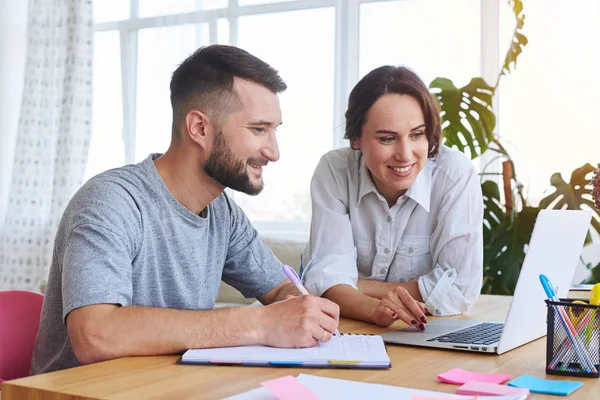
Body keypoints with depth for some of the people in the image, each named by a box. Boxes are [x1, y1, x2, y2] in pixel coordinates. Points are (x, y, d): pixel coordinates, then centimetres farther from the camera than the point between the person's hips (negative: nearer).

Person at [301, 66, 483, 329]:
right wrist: (373, 309, -38)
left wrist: (357, 285, -16)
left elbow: (459, 288, -19)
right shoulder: (334, 171, -12)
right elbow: (326, 274, -17)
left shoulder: (456, 175, -16)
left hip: (430, 337, 0)